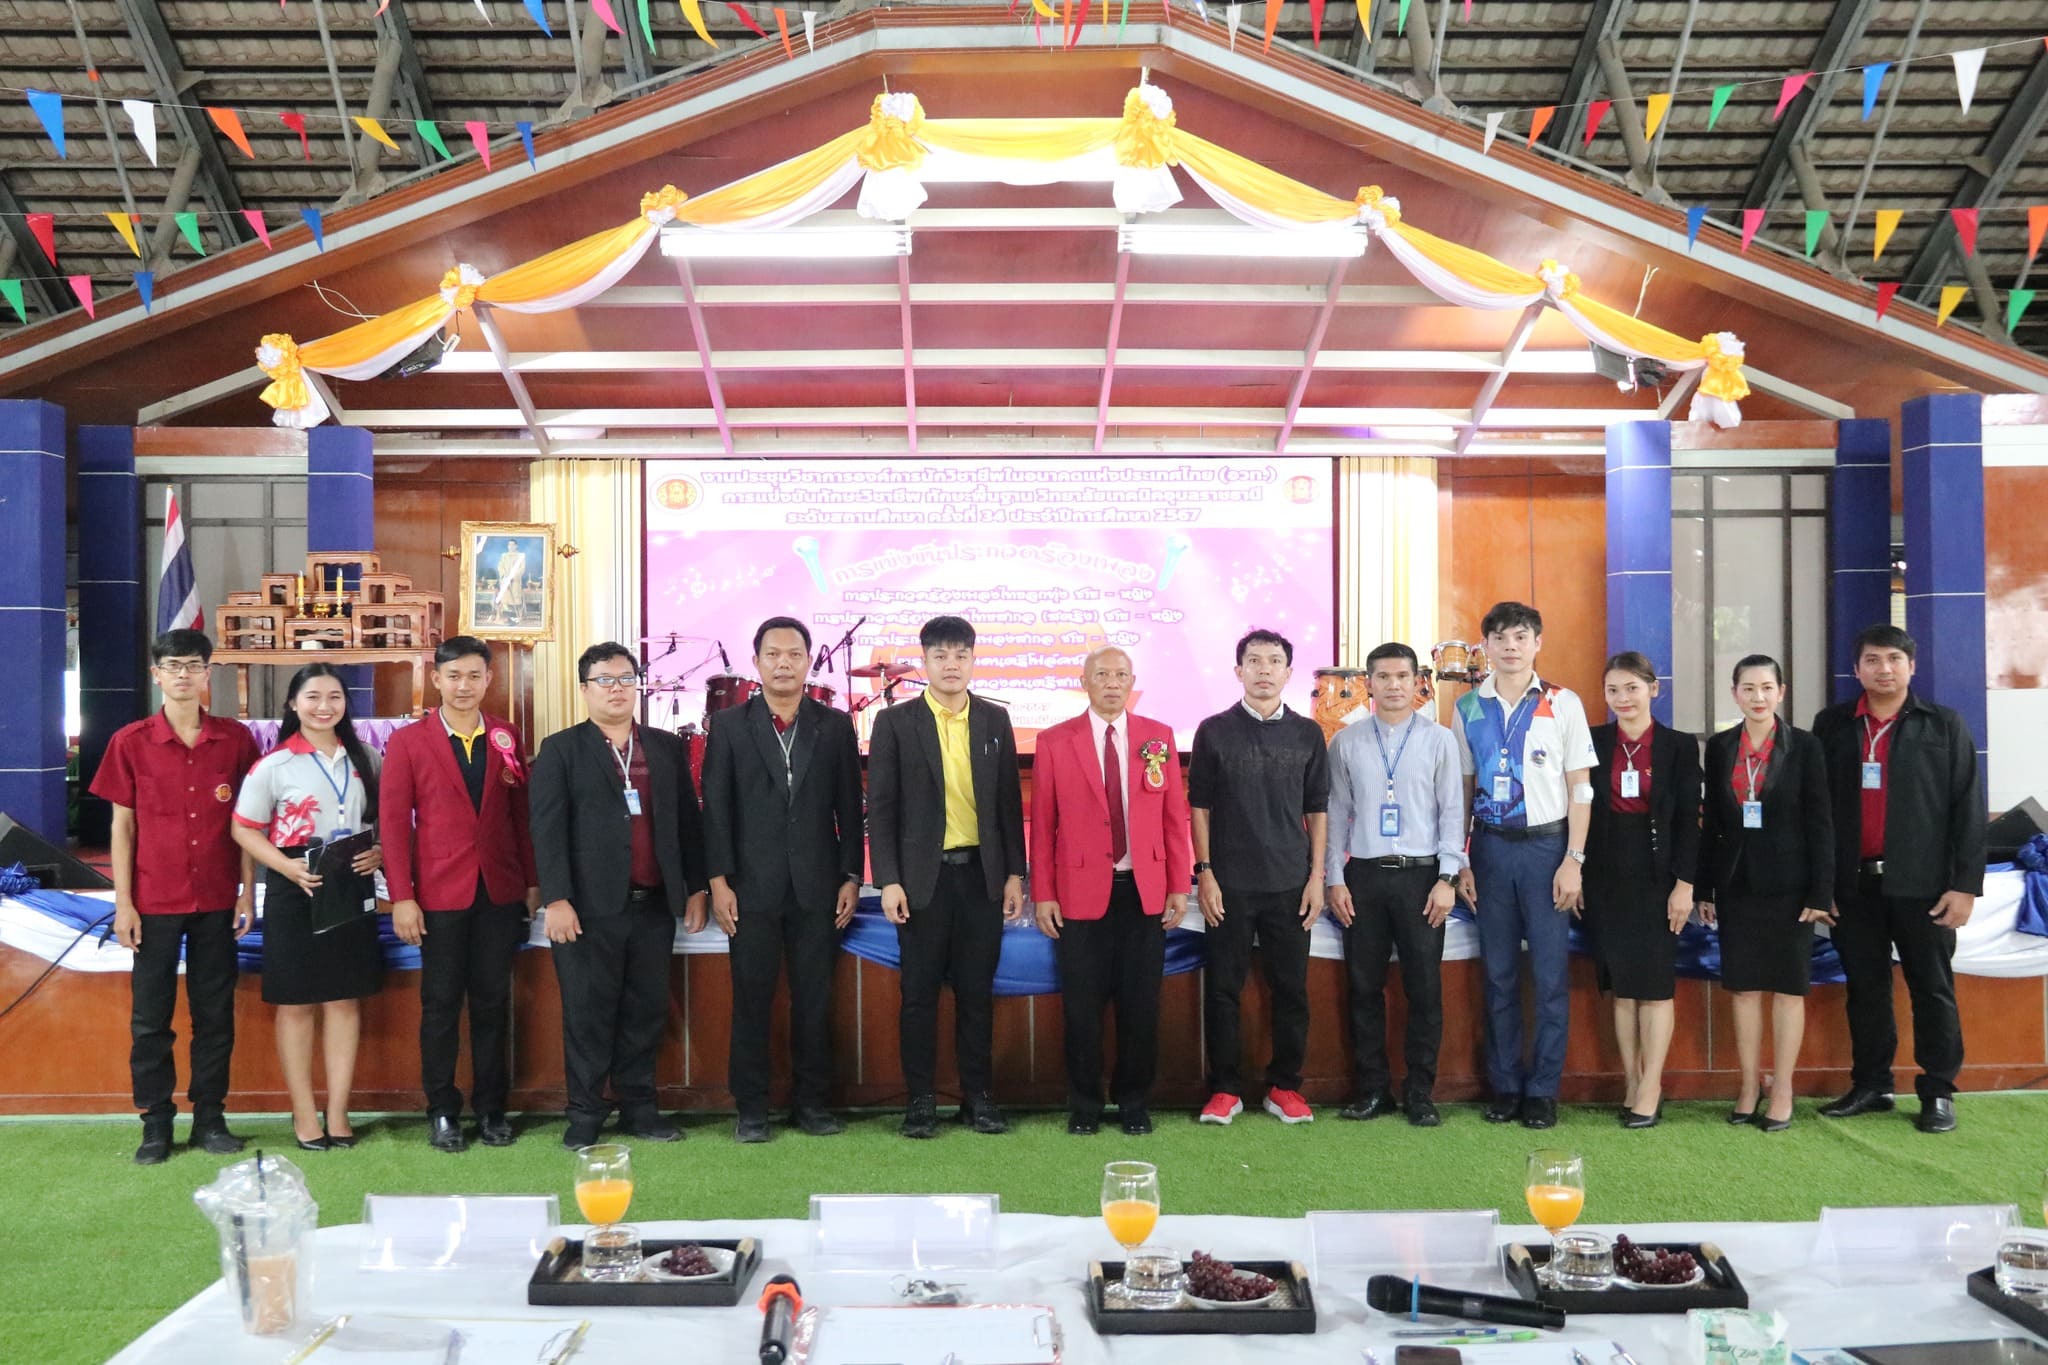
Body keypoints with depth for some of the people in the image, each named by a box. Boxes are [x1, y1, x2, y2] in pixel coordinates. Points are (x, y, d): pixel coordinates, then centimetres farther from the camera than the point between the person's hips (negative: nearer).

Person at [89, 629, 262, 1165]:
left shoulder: (236, 739, 0)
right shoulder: (131, 742, -1)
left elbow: (246, 822, 5)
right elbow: (123, 825, 1)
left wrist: (248, 892, 1)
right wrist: (123, 903, -3)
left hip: (217, 902, 1)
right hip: (155, 902, 0)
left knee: (215, 1014, 7)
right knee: (150, 1018, 5)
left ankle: (210, 1119, 18)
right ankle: (156, 1123, 16)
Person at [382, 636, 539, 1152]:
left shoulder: (507, 739, 8)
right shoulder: (407, 742, 1)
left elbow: (521, 814, 9)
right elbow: (395, 821, -2)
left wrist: (533, 881, 5)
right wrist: (401, 897, -8)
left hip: (500, 892, 2)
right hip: (441, 893, -2)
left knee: (492, 1002, 8)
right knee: (441, 1003, 6)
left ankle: (491, 1108, 18)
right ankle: (442, 1111, 17)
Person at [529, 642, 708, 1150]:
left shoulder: (667, 747, 13)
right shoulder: (561, 750, 3)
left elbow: (688, 821, 14)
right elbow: (548, 830, -5)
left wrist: (696, 888, 10)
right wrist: (556, 900, -13)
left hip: (655, 905, 4)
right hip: (590, 907, -3)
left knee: (646, 1011, 9)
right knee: (588, 1013, 3)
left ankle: (639, 1108, 20)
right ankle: (585, 1114, 14)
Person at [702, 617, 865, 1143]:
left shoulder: (835, 725, 7)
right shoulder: (728, 725, 4)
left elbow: (849, 806, 7)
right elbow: (716, 808, 1)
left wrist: (851, 877, 3)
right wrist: (719, 881, -5)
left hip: (817, 886, 1)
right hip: (752, 886, -1)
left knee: (814, 998, 6)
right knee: (752, 1000, 4)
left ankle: (812, 1102, 18)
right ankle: (750, 1108, 13)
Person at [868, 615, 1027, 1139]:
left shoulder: (995, 720, 8)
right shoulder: (895, 722, -1)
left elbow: (1010, 801, 9)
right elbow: (881, 807, -2)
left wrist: (1015, 873, 4)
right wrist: (888, 881, -8)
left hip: (982, 875, 2)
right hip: (923, 877, -2)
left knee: (977, 992, 8)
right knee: (920, 993, 4)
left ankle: (978, 1097, 17)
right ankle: (921, 1101, 14)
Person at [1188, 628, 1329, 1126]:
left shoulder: (1307, 734, 7)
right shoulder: (1214, 731, 2)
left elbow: (1318, 810, 9)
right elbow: (1199, 806, 3)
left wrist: (1317, 877, 3)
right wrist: (1205, 872, -4)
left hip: (1291, 883, 1)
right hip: (1229, 883, -1)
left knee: (1291, 988, 5)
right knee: (1222, 987, 3)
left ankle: (1285, 1086, 18)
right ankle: (1225, 1088, 14)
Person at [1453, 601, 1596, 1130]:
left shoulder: (1563, 704, -1)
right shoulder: (1470, 708, 6)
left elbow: (1579, 788, 0)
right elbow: (1462, 789, 9)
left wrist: (1573, 860, -6)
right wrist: (1459, 862, 5)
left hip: (1546, 845, -2)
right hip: (1491, 847, 2)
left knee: (1551, 973, 1)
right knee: (1499, 973, 8)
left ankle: (1542, 1089, 12)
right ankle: (1504, 1086, 18)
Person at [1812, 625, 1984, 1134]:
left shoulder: (1944, 725, 3)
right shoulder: (1832, 725, 7)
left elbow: (1967, 807, -1)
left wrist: (1965, 884, -8)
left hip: (1921, 882, -2)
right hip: (1854, 883, 2)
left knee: (1932, 989, 5)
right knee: (1865, 989, 10)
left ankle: (1938, 1092, 15)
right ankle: (1870, 1085, 19)